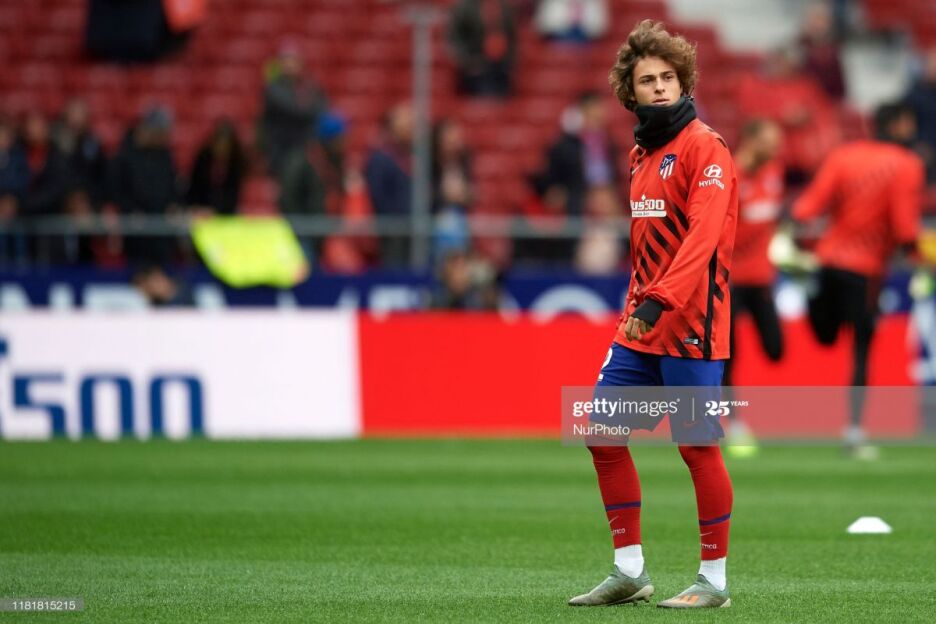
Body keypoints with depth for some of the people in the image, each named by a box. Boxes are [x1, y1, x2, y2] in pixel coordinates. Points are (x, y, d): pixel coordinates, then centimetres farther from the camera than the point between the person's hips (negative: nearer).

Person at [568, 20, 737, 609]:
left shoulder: (704, 147, -11)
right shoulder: (642, 153, 15)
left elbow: (703, 235, -22)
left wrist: (660, 300, -31)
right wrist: (638, 304, 16)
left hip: (690, 324, -8)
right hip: (640, 325, 8)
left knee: (697, 446, -3)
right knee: (603, 433, 6)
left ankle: (715, 579, 7)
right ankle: (630, 571, 13)